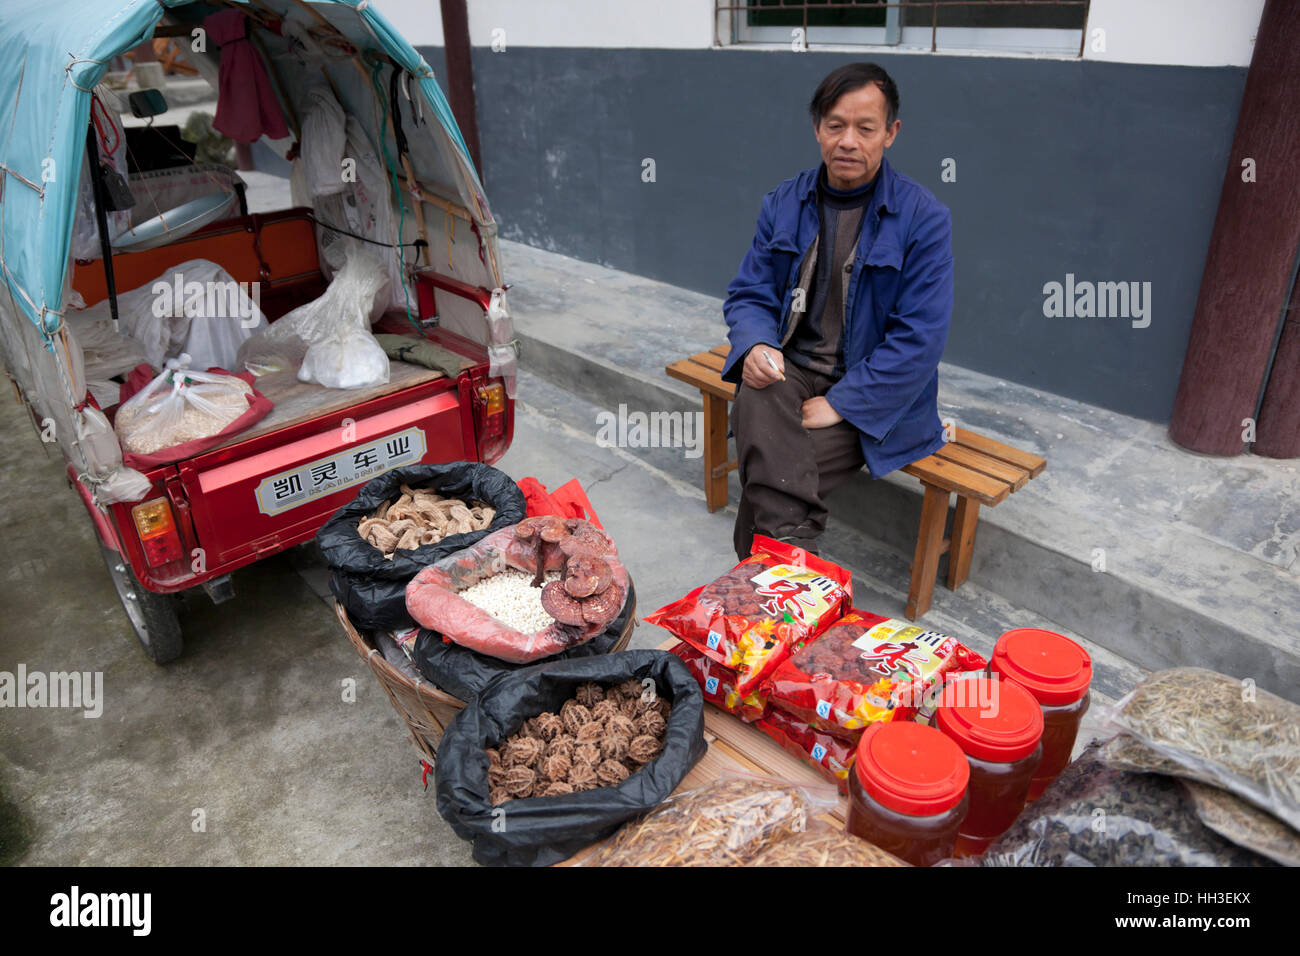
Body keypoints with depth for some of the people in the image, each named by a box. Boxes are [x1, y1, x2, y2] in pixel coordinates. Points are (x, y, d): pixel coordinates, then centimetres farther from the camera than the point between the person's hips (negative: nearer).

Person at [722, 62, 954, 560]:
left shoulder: (924, 218, -7)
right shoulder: (783, 203, 6)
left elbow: (919, 339, -12)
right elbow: (748, 294, 9)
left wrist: (840, 403, -18)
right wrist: (756, 345, -14)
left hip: (872, 397, -3)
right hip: (791, 370, 4)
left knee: (769, 476, -26)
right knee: (755, 400, -32)